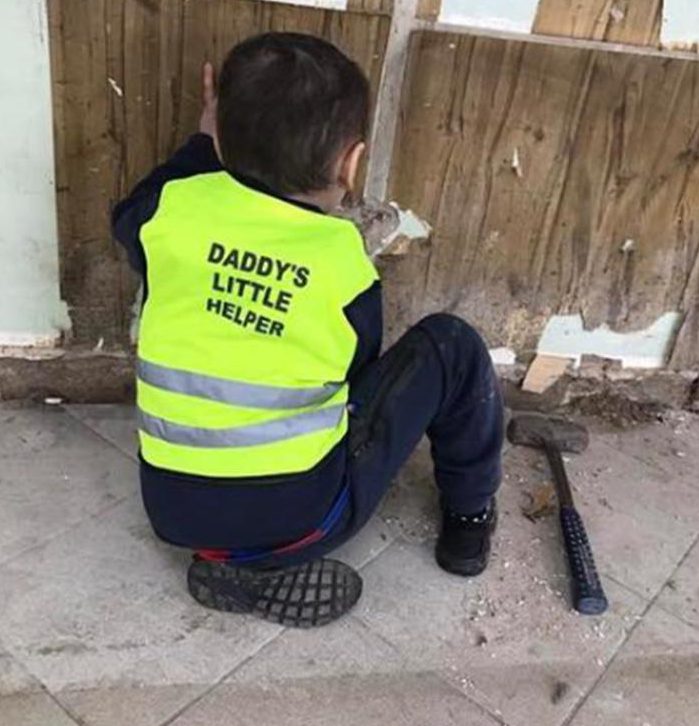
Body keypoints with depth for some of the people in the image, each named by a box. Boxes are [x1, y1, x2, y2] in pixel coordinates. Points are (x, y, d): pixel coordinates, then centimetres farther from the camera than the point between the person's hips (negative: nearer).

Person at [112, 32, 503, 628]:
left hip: (172, 511, 5)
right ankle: (469, 517, 27)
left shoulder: (175, 210, -6)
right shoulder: (346, 263, -10)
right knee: (451, 349, 7)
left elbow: (130, 216, 20)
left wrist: (204, 142, 27)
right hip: (298, 519, -4)